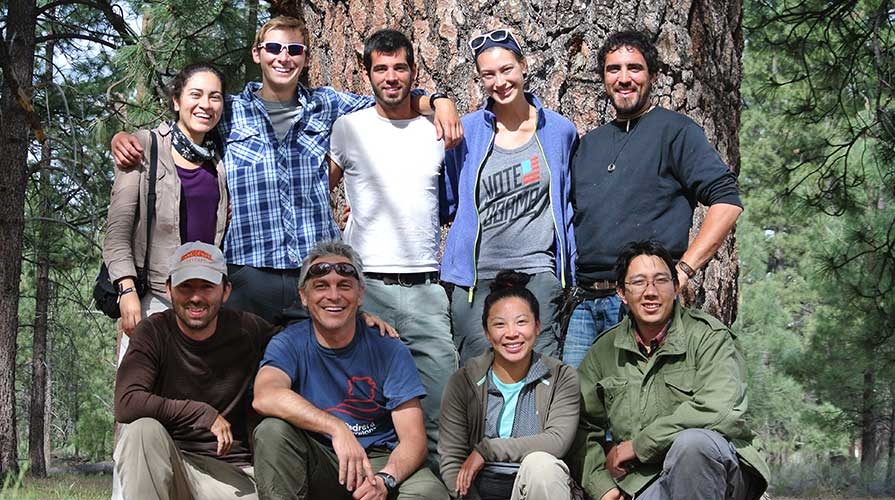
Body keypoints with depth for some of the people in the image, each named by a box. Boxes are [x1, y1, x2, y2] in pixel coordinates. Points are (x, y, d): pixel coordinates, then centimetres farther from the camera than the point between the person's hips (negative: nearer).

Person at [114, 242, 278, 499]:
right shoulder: (154, 331, -5)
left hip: (232, 472, 1)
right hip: (167, 464, -1)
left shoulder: (246, 330, 0)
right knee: (144, 430, -33)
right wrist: (204, 413, -19)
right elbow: (126, 403, -19)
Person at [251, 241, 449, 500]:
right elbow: (265, 396, -27)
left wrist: (385, 479, -32)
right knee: (272, 431, -28)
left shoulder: (389, 351, -4)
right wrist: (337, 428, -38)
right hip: (316, 465, 1)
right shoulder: (289, 344, -4)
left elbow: (413, 439, -9)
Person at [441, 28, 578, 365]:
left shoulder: (559, 131, 7)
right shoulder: (466, 132, 5)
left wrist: (574, 279, 12)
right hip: (475, 277, 0)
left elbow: (570, 208, 15)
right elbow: (446, 200, 13)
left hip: (538, 273, 0)